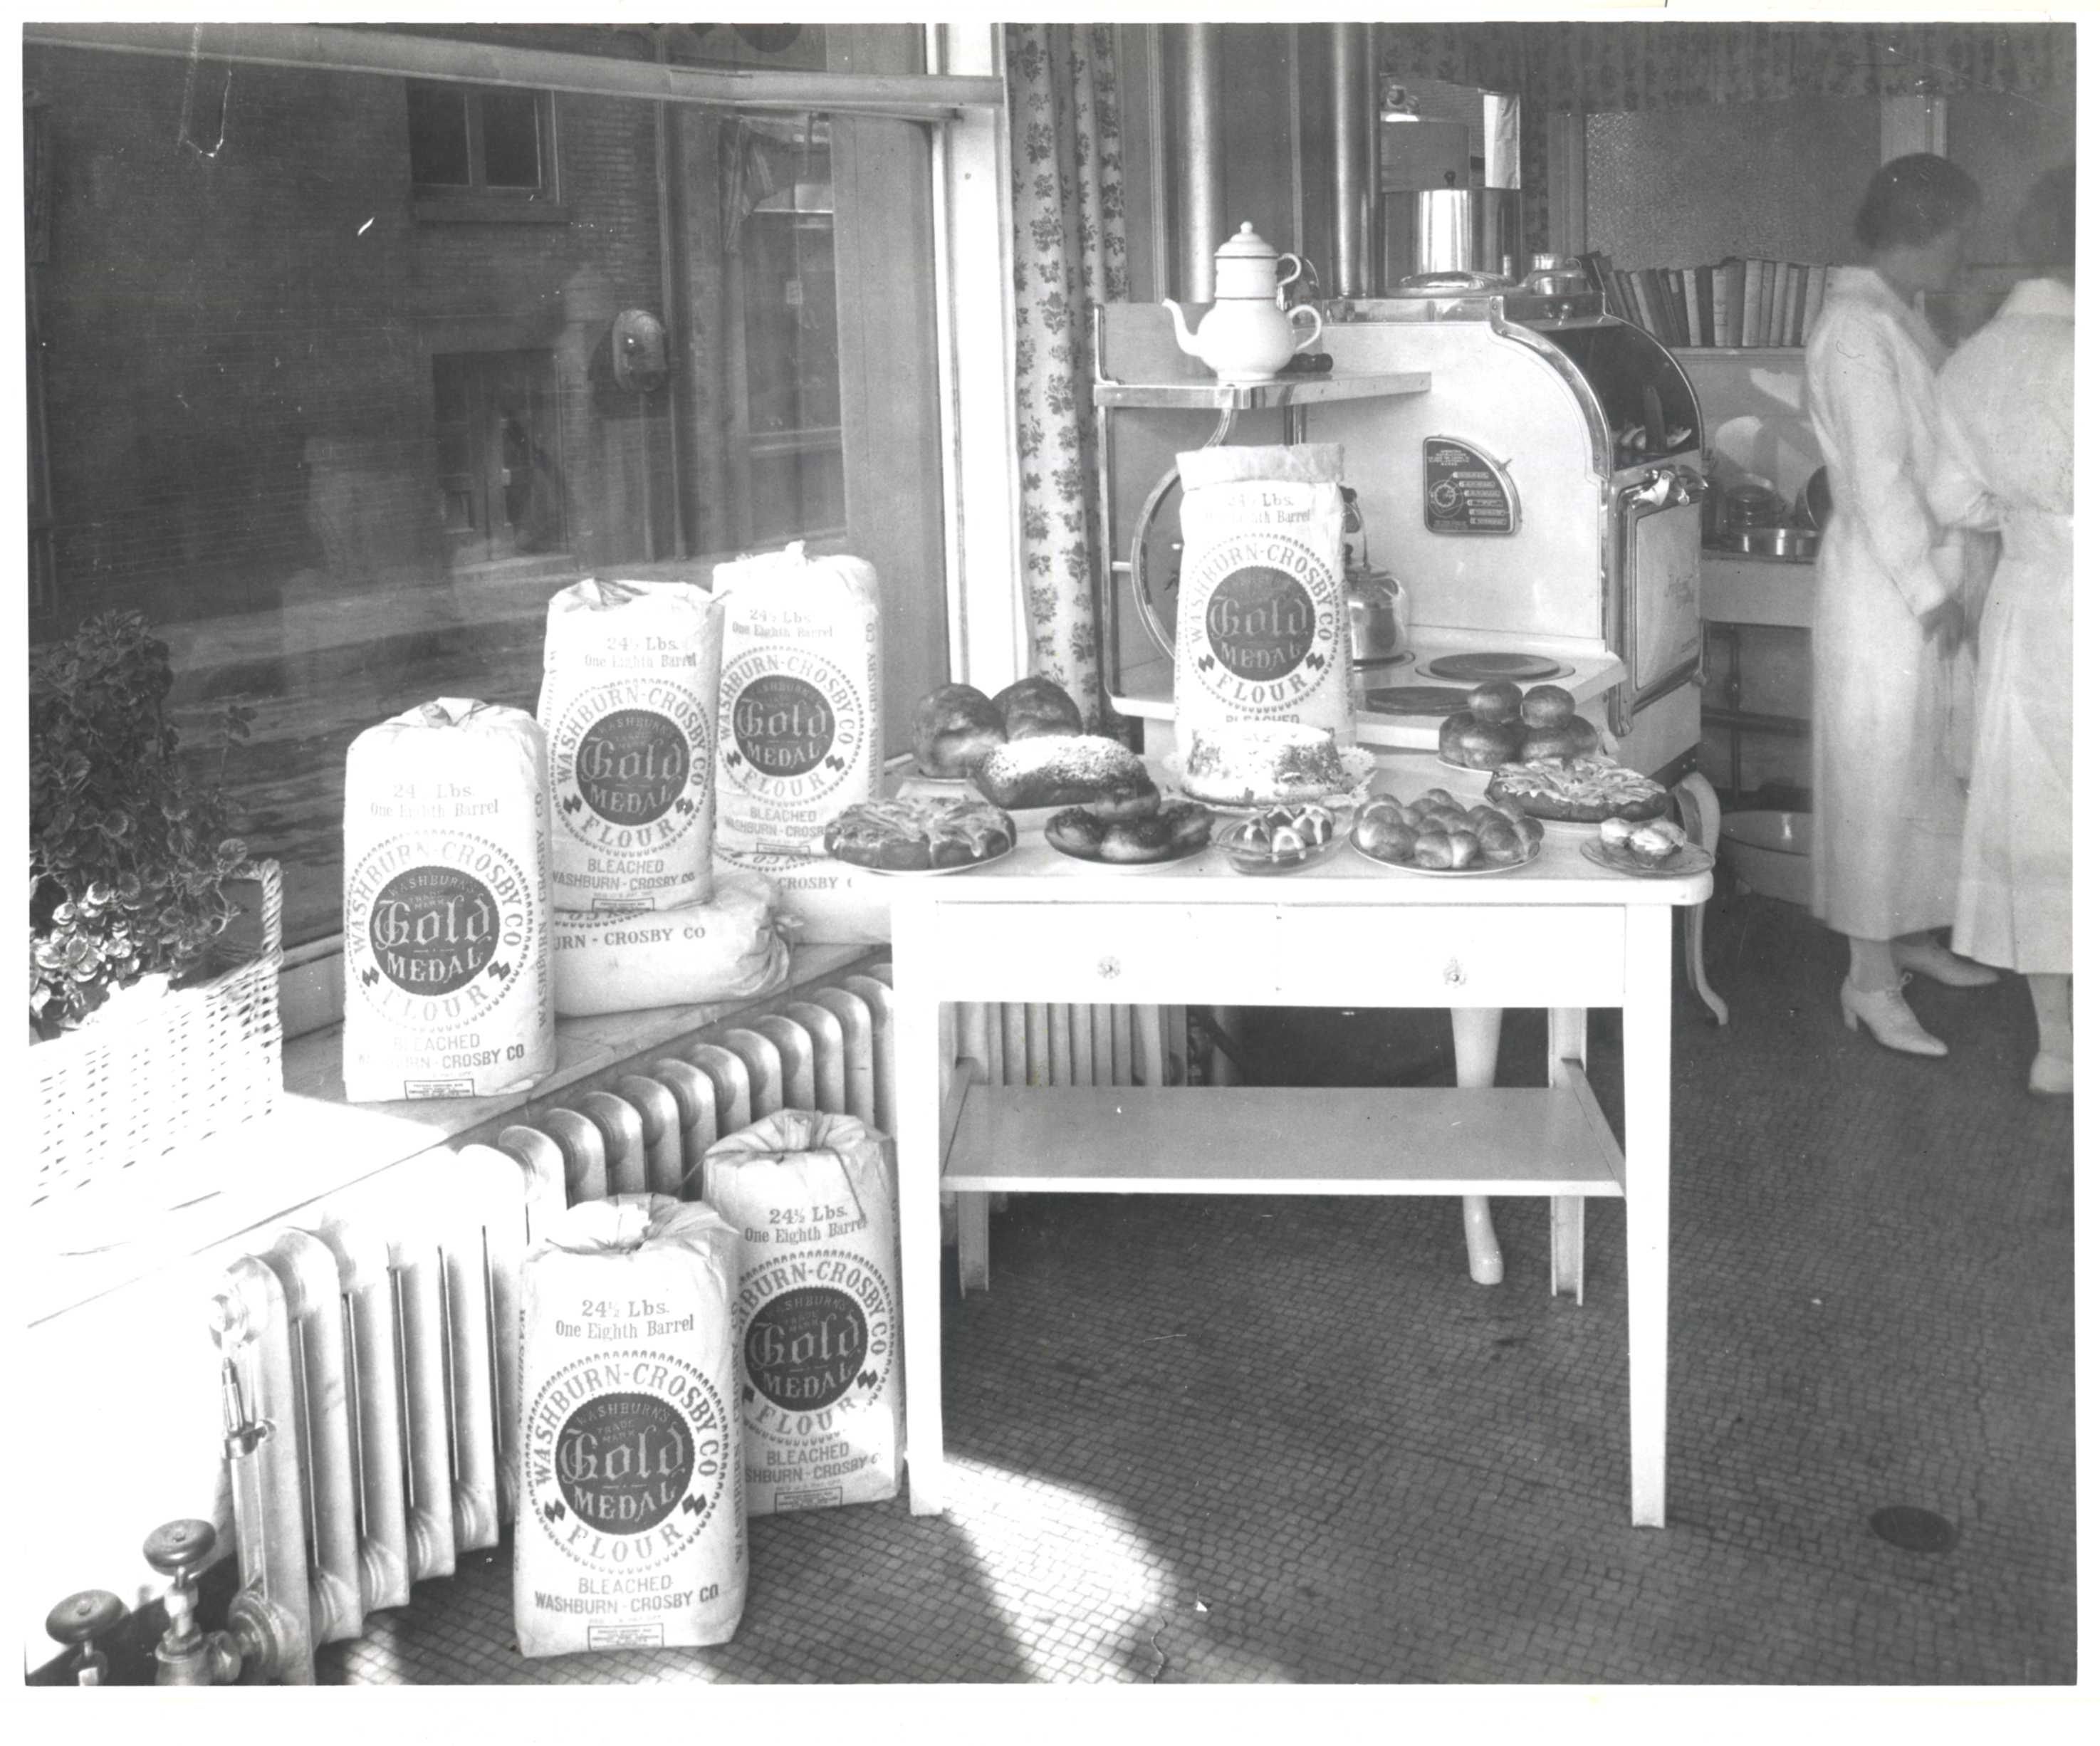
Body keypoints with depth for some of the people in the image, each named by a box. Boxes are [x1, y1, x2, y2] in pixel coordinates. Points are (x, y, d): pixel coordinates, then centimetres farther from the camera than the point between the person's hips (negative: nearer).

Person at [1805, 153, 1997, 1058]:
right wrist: (1931, 592, -17)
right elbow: (1878, 479, -20)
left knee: (1926, 766, 16)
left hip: (1925, 576, 9)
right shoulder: (1856, 327, -17)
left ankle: (1913, 938, 29)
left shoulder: (1897, 318, 13)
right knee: (1878, 774, -3)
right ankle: (1872, 979, 3)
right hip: (1883, 585, -9)